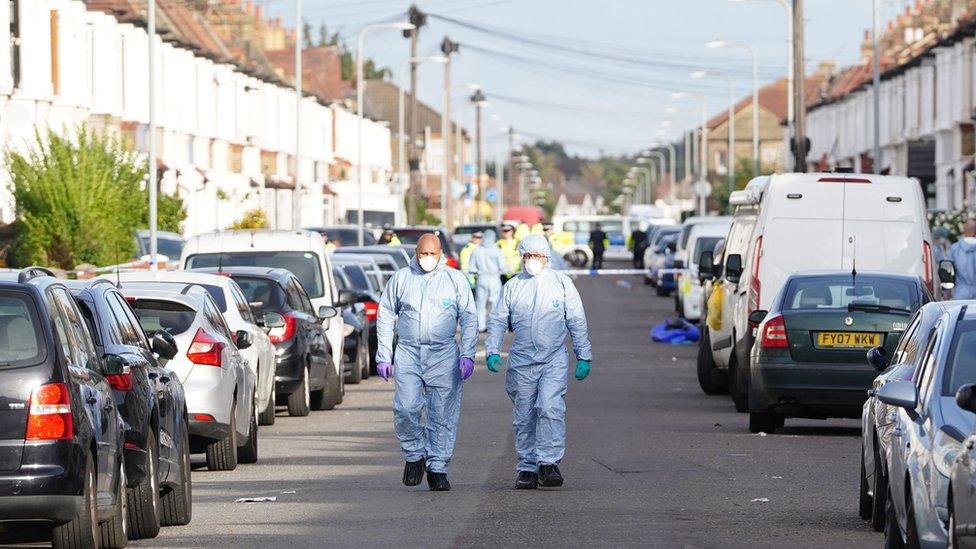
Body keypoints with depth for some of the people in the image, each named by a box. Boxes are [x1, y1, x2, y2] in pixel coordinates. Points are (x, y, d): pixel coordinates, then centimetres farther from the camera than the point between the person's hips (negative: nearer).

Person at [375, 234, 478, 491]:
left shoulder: (455, 280, 7)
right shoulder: (400, 279, 8)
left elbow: (469, 320, 6)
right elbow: (385, 318, 13)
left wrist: (467, 355, -5)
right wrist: (383, 357, 7)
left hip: (444, 355, 0)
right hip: (408, 354, 0)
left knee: (443, 414, -3)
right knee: (406, 408, -13)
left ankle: (437, 468, 4)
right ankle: (414, 455, 9)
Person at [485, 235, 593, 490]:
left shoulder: (562, 283, 6)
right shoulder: (512, 286, 9)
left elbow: (577, 322, 8)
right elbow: (497, 321, 10)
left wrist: (583, 356, 5)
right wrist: (492, 351, -4)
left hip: (554, 360, -2)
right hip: (521, 362, 2)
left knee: (550, 408, -19)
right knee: (524, 416, 4)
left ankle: (548, 462, -15)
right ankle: (527, 468, 12)